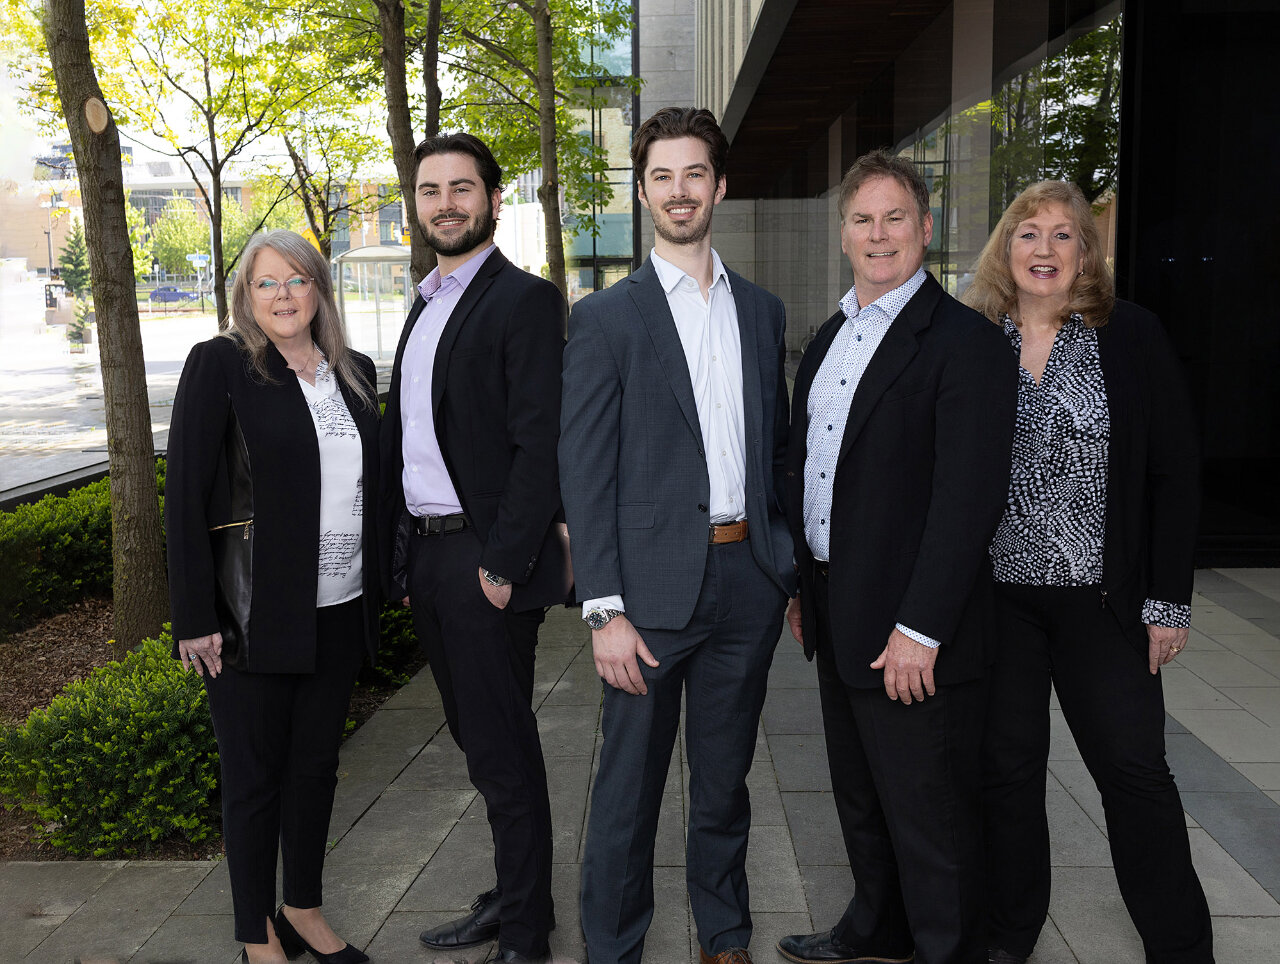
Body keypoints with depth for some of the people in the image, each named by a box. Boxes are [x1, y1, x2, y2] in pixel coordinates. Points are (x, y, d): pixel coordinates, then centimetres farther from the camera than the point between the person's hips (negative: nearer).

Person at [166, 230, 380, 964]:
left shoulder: (355, 372, 8)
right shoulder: (220, 365, -7)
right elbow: (185, 493, -10)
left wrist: (377, 590, 10)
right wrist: (195, 617, -14)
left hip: (339, 613, 5)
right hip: (255, 616, -5)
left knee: (318, 764, 16)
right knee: (255, 775, 7)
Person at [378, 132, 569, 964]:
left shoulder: (525, 301, -10)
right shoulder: (425, 307, 17)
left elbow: (540, 443, -17)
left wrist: (504, 562, -20)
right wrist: (401, 553, 13)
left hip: (486, 560, -8)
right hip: (426, 555, 8)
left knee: (505, 748, 2)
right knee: (479, 740, 18)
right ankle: (512, 897, 33)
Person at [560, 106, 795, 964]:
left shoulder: (762, 310, 12)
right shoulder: (607, 317, -2)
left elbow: (777, 448, 15)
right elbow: (586, 470, -7)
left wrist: (794, 569, 9)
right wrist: (606, 608, -14)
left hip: (748, 579, 4)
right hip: (655, 584, -4)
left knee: (726, 779, 17)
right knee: (629, 787, 5)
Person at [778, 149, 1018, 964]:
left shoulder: (964, 342, -14)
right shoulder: (830, 338, 12)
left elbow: (970, 498, -20)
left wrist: (919, 629, -22)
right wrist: (802, 585, 14)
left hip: (912, 632, -8)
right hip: (837, 619, 8)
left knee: (930, 816, 6)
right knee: (861, 798, 23)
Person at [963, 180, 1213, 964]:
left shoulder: (1131, 336, -2)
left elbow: (1175, 474, -3)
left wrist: (1169, 601, -6)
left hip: (1100, 599, -1)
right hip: (994, 597, 2)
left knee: (1136, 769, 4)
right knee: (1006, 766, 11)